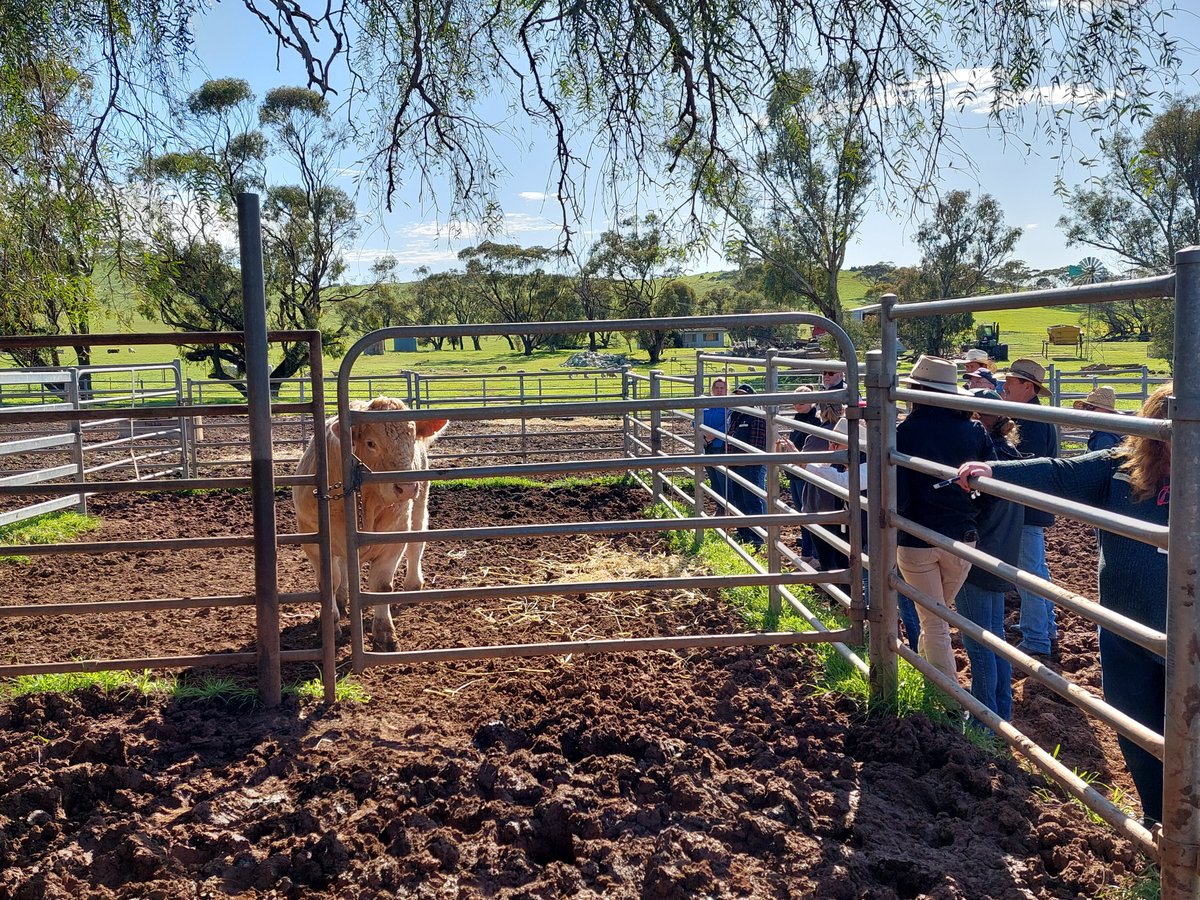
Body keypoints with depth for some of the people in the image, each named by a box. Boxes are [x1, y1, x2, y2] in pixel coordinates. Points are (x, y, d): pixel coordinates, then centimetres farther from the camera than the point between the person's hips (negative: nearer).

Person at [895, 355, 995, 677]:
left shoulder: (904, 433, -14)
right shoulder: (974, 431, -4)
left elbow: (896, 499, -17)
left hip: (916, 542, -3)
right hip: (962, 537, 3)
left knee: (934, 624, 8)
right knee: (937, 614, 24)